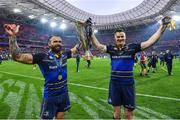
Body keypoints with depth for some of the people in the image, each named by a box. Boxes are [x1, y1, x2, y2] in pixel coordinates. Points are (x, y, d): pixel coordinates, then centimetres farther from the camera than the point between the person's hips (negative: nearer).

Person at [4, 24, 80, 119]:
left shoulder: (64, 55, -2)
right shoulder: (43, 57, -16)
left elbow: (75, 49, 18)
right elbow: (18, 57, -23)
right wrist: (12, 36, -32)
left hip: (64, 94, 4)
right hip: (50, 97, -4)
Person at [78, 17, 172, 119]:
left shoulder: (132, 47, -4)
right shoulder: (111, 48, 1)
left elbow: (151, 42, -7)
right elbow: (97, 45, 3)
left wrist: (163, 26, -10)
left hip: (128, 84, -1)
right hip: (115, 84, 2)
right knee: (116, 112, 17)